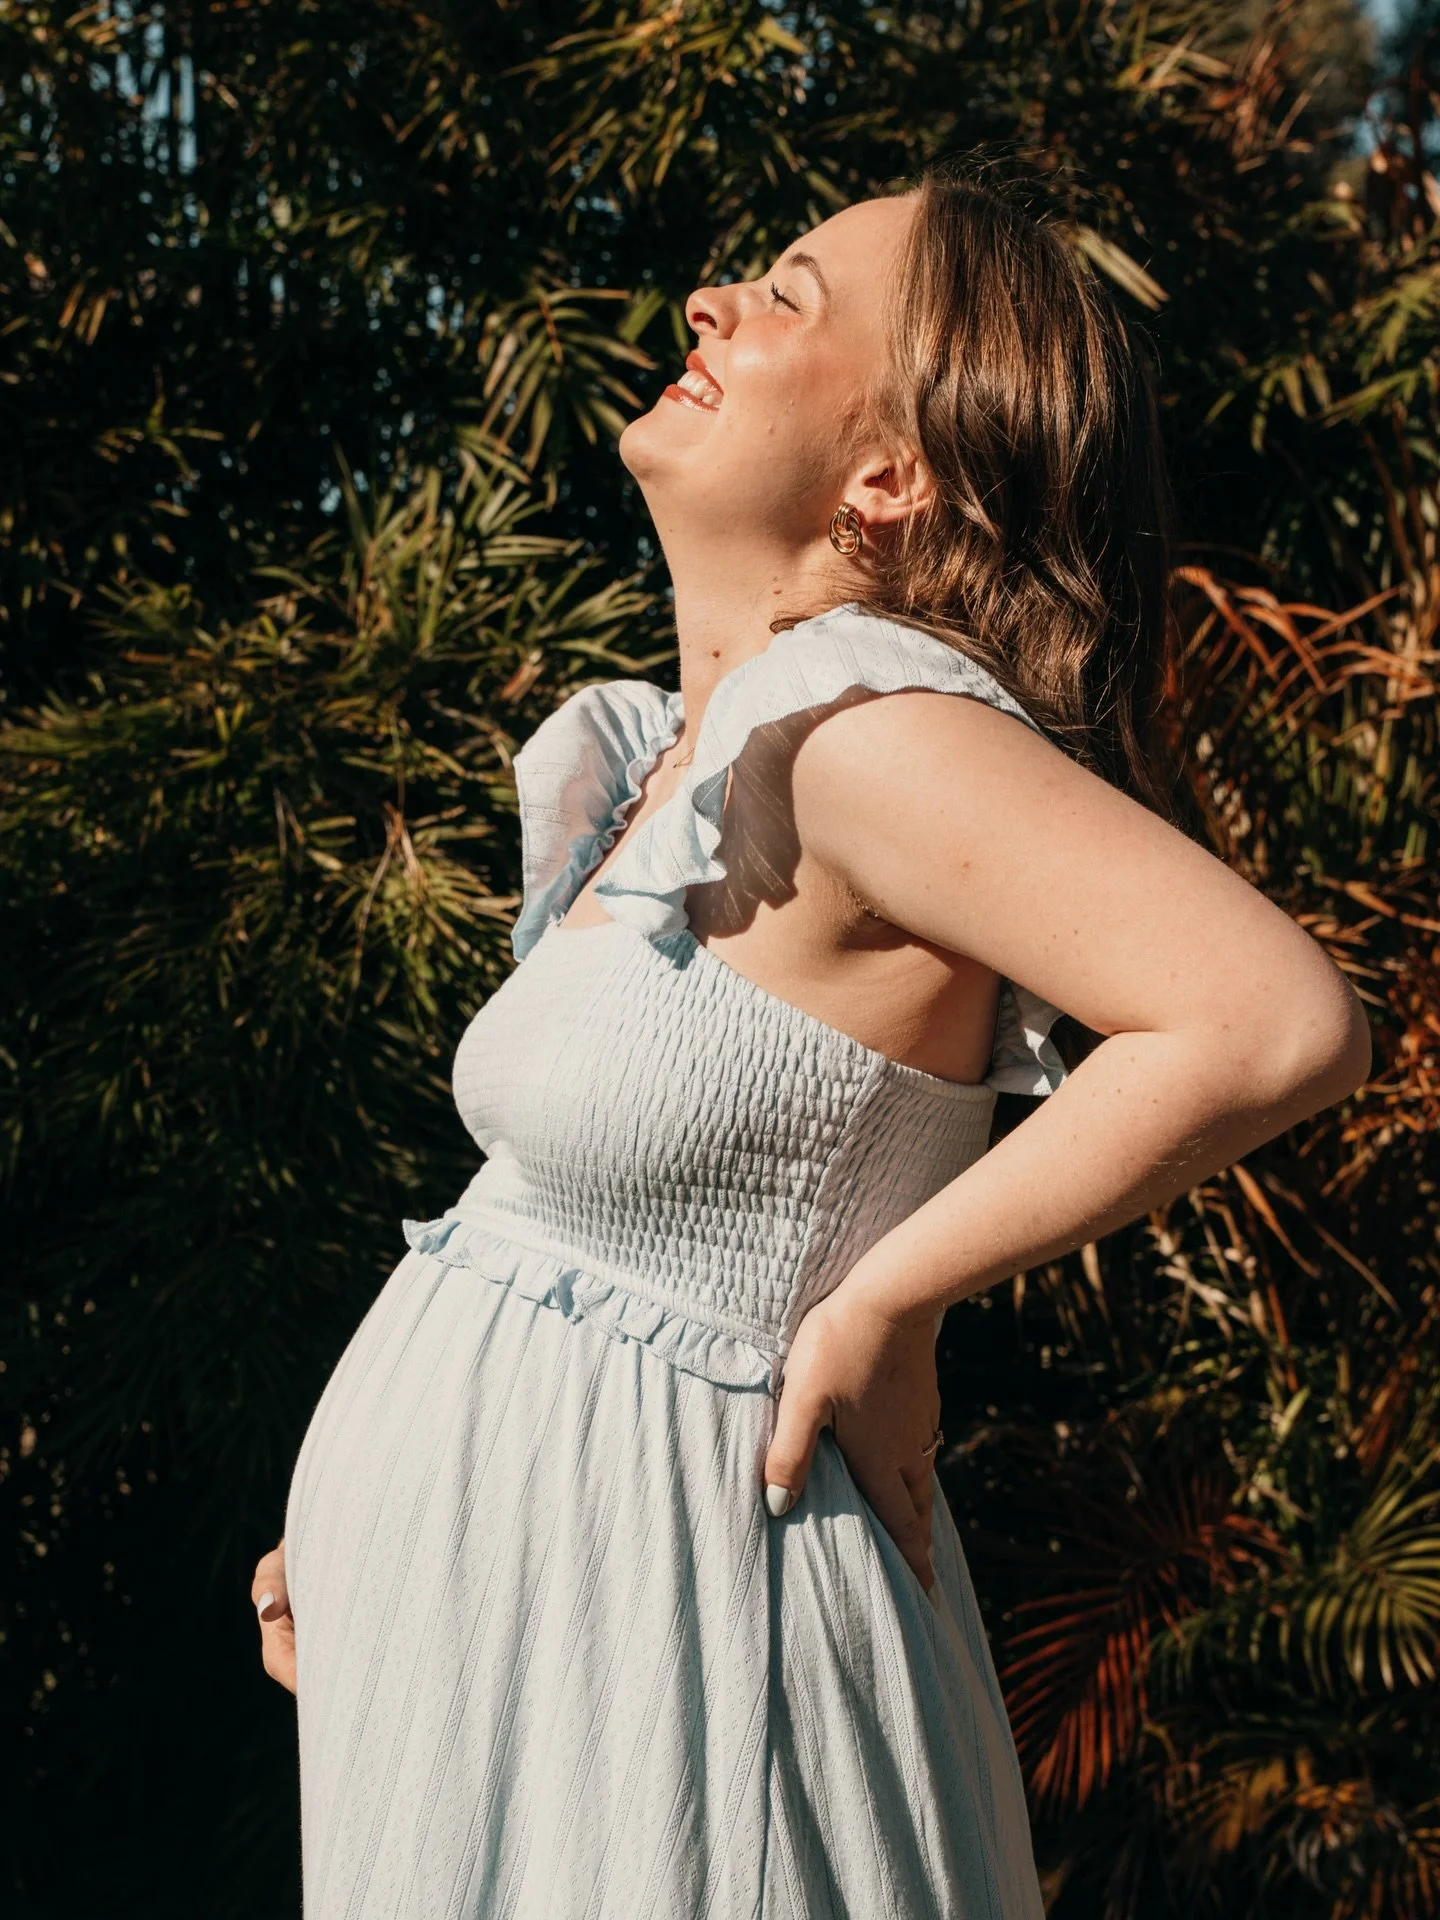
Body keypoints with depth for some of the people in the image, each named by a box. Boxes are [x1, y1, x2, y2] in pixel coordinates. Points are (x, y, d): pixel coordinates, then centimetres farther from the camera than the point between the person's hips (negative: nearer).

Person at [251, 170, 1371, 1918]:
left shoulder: (859, 721, -20)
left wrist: (874, 1315, -20)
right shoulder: (669, 755, 9)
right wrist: (362, 1517, 16)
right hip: (474, 1572, 9)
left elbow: (1280, 1021, -31)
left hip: (647, 1572, -8)